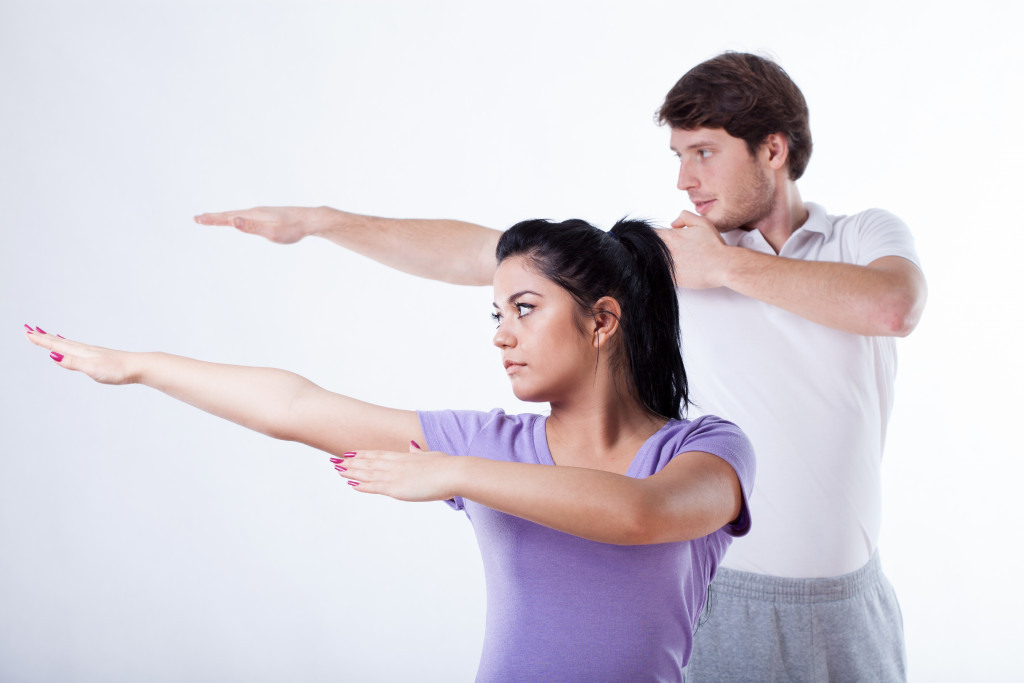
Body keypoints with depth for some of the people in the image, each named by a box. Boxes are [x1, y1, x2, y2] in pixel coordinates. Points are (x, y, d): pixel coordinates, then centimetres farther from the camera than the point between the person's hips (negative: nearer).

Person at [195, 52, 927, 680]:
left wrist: (729, 267, -16)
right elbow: (483, 254, -4)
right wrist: (323, 220, -5)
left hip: (846, 603, 1)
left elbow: (894, 306, -24)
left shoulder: (871, 235, 0)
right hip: (714, 595, -1)